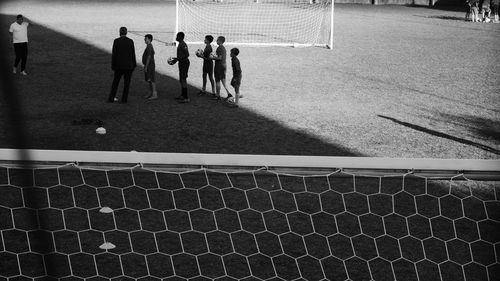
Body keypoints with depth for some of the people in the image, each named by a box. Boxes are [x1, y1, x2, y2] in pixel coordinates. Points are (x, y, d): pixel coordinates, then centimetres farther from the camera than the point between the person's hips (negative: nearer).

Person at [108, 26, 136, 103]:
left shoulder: (116, 41, -4)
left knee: (115, 82, 12)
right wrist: (134, 65, 7)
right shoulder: (130, 41, -2)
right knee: (126, 83, 5)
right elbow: (133, 54, -2)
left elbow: (113, 54, -5)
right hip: (129, 66, 0)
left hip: (119, 66, 0)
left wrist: (113, 66, 1)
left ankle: (111, 98, 12)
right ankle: (124, 99, 3)